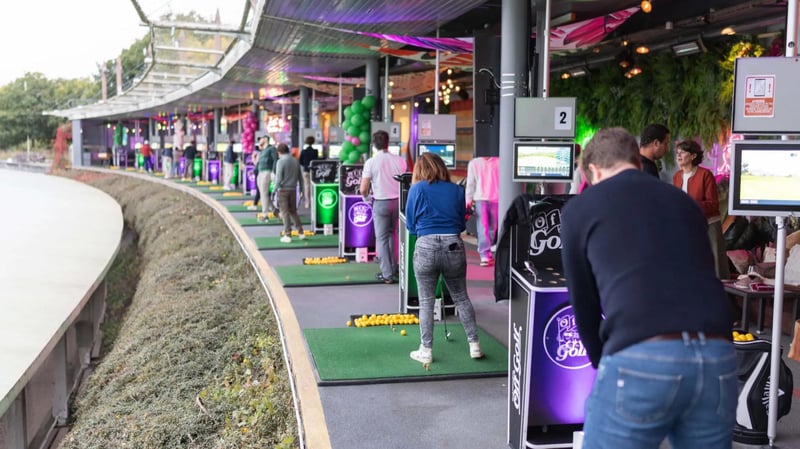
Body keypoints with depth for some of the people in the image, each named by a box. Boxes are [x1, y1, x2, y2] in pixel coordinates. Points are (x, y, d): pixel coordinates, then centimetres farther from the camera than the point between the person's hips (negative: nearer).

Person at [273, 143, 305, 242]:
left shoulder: (280, 161, -10)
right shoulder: (296, 161, 7)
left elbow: (278, 178, -15)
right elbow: (300, 177, 12)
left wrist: (275, 189, -6)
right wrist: (301, 189, 20)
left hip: (283, 190, -5)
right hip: (293, 189, 5)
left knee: (285, 212, -1)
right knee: (293, 211, 16)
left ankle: (287, 235, -1)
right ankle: (300, 232, 14)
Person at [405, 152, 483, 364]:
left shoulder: (417, 189, 1)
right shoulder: (457, 190, 9)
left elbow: (410, 225, 6)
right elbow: (462, 224, 13)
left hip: (426, 247, -2)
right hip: (454, 246, 3)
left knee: (426, 301, 8)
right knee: (461, 298, 16)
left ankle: (426, 350, 12)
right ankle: (474, 344, 19)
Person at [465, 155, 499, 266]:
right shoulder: (474, 163, 9)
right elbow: (470, 183, 7)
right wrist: (469, 200, 1)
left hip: (496, 199, 1)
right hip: (480, 199, -1)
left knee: (492, 228, 6)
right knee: (483, 228, -9)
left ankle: (485, 254, 17)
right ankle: (485, 256, -13)